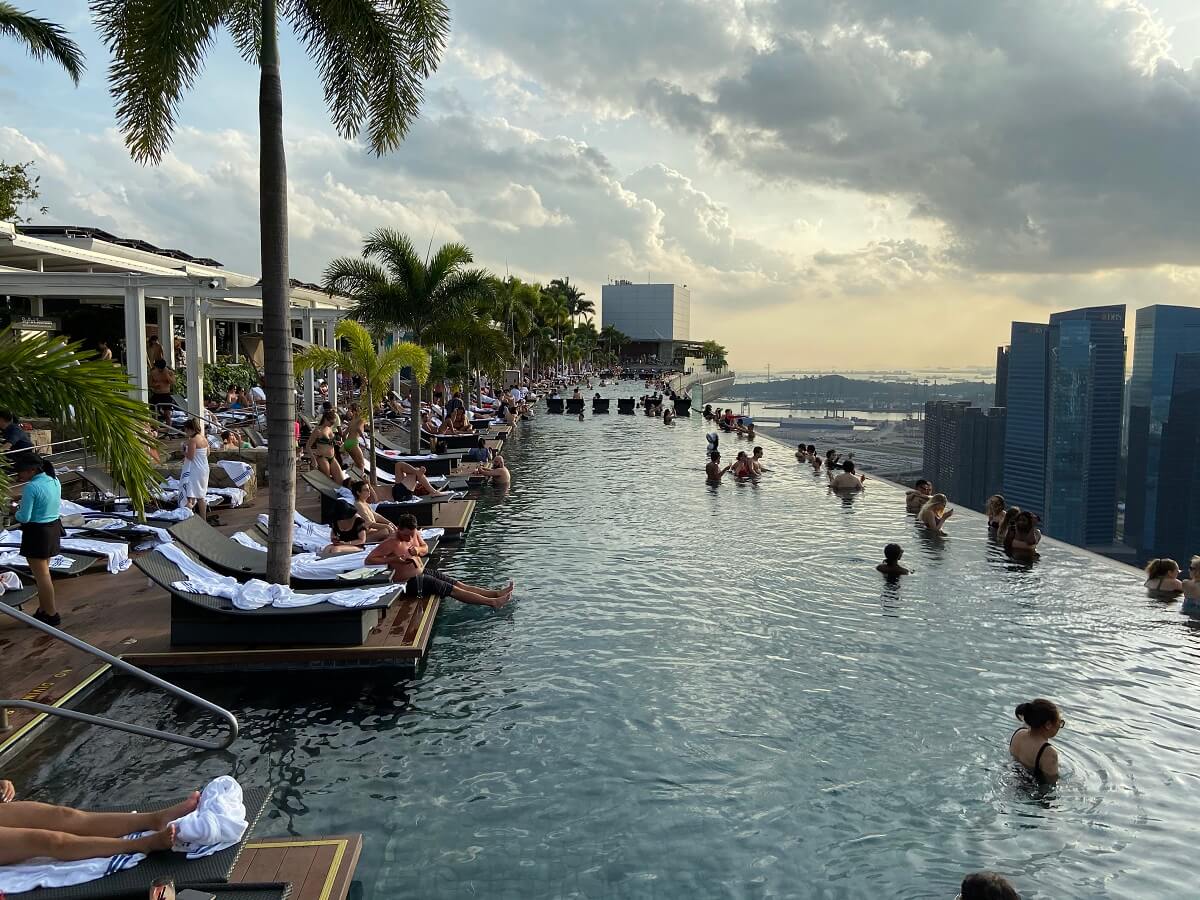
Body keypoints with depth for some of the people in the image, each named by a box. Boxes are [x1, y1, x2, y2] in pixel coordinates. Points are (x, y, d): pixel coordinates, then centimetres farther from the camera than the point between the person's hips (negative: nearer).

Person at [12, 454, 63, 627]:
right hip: (53, 528, 8)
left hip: (37, 533, -8)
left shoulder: (31, 487, -21)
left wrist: (17, 512, 2)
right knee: (44, 572, 19)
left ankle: (52, 615, 8)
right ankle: (43, 610, 27)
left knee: (41, 575, 2)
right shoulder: (55, 482, 3)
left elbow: (24, 517, -20)